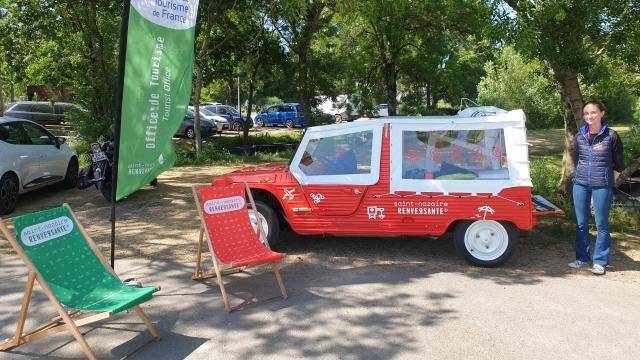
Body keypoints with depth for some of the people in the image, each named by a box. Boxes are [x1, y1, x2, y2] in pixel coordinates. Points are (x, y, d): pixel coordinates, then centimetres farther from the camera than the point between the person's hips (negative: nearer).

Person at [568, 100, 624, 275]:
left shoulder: (611, 136, -6)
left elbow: (618, 164, 2)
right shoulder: (580, 136, 4)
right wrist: (581, 176, 11)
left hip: (602, 186, -4)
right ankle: (582, 257, 24)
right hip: (580, 185, 4)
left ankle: (600, 262, 13)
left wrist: (608, 181, 0)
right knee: (581, 223, 11)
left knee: (601, 225, 3)